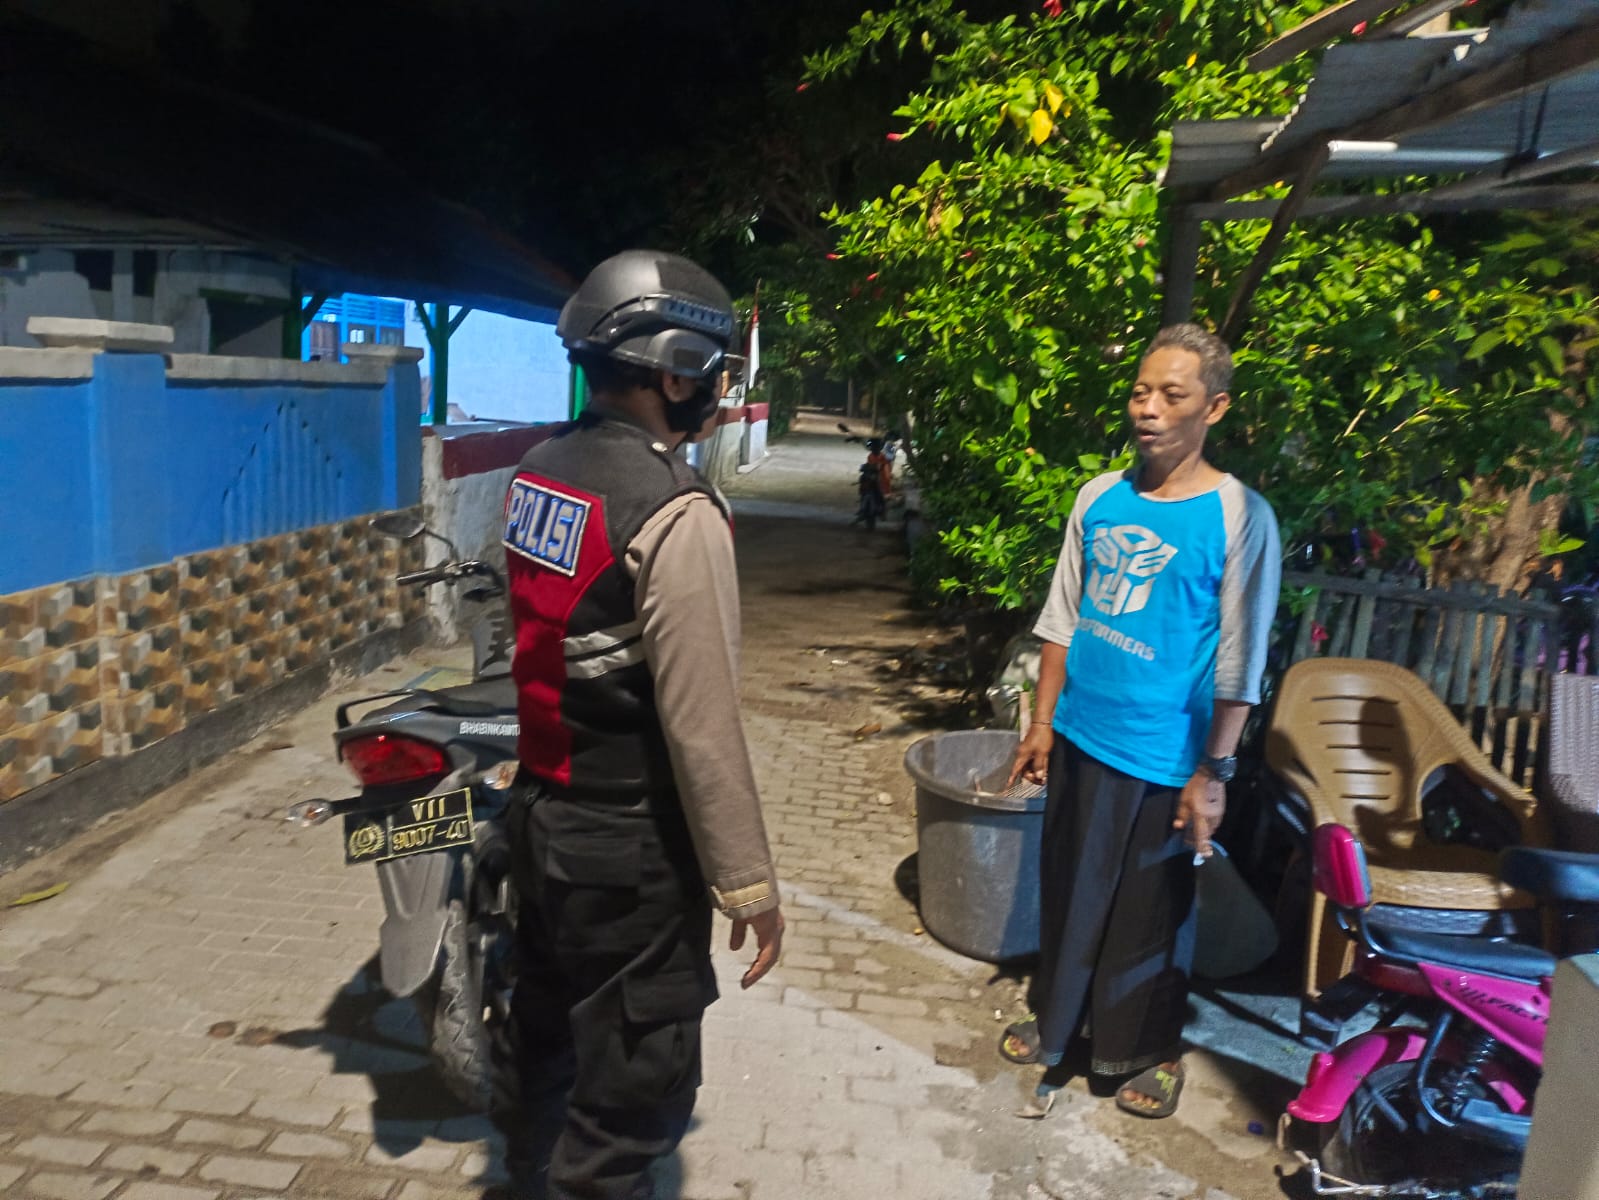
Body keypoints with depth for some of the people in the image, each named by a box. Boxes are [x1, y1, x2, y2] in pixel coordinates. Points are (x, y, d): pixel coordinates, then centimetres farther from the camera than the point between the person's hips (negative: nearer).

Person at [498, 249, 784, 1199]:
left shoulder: (537, 473, 3)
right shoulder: (676, 514, -23)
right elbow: (703, 725, -23)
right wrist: (749, 882, -14)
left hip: (540, 813, 9)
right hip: (634, 847, -9)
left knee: (551, 1036, 26)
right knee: (634, 1088, 9)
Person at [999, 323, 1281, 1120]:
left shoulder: (1239, 517, -13)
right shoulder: (1100, 498, 2)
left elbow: (1239, 660, -11)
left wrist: (1213, 772, -12)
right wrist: (1042, 720, 7)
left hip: (1161, 757, -5)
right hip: (1079, 738, 5)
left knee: (1150, 910, 11)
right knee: (1068, 890, 20)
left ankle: (1149, 1049, 35)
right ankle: (1055, 1016, 42)